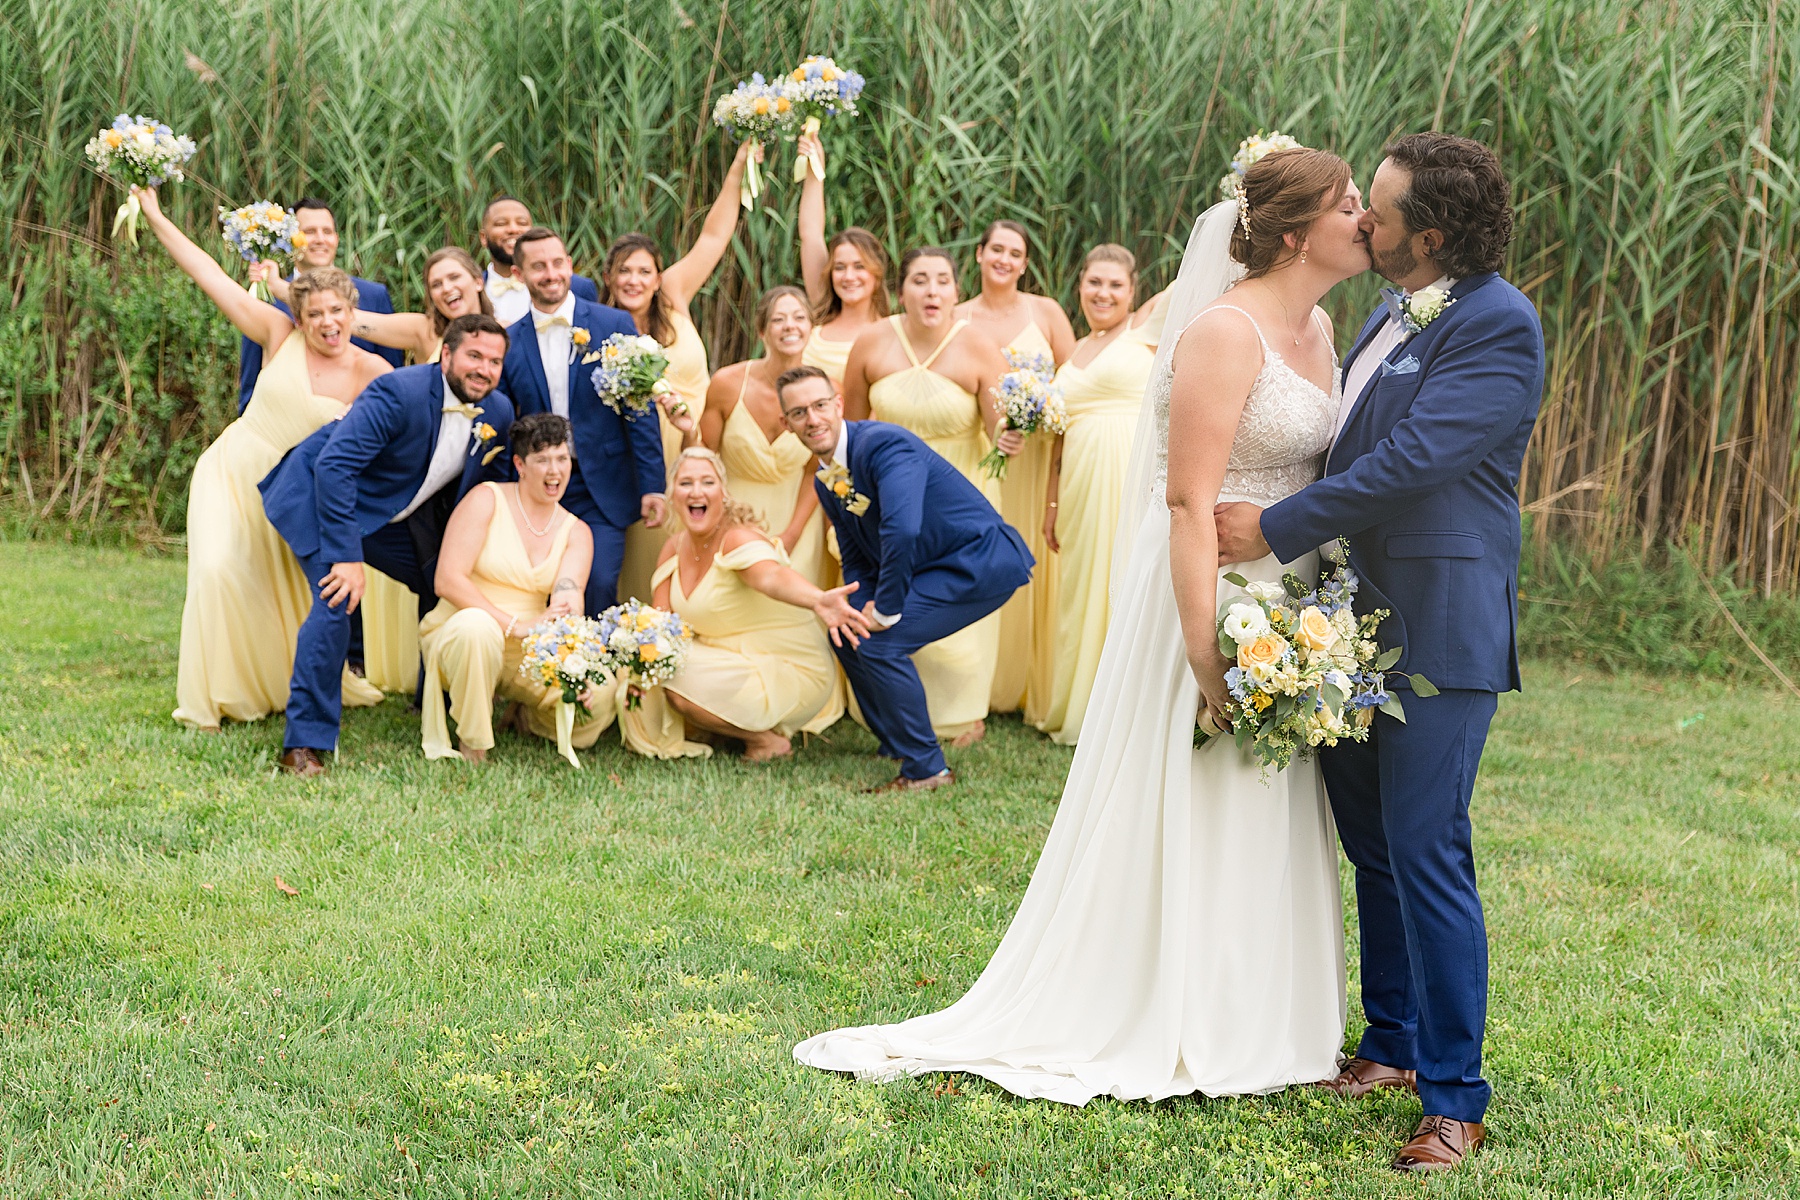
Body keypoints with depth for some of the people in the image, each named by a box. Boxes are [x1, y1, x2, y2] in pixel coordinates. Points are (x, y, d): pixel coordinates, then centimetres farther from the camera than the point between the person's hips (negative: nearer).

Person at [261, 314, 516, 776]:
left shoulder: (498, 413, -7)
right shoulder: (400, 392, -30)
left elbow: (490, 487, 11)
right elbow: (334, 466, -35)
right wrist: (347, 557, -38)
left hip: (400, 516, 8)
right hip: (326, 500, -8)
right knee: (336, 601, -26)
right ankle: (305, 744, -17)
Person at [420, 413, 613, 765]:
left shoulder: (576, 533, 5)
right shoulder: (486, 500, -6)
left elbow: (568, 605, -12)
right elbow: (448, 581, -17)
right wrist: (516, 625, -26)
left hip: (530, 653, 4)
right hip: (455, 636, -4)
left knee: (599, 703, -21)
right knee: (477, 625, -40)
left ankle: (524, 715, 13)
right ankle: (472, 743, -19)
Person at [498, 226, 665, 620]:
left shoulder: (614, 325, 1)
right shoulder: (509, 341, 6)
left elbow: (640, 410, 0)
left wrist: (652, 486, -6)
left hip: (602, 492, -2)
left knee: (599, 588, -14)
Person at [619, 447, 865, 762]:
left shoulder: (739, 539, -22)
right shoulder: (676, 546, 2)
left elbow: (771, 576, -44)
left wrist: (818, 600, -66)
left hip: (791, 672, -8)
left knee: (681, 683, -25)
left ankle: (768, 739, -4)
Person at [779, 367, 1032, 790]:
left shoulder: (883, 444, -23)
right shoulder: (825, 478, 7)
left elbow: (900, 531, -35)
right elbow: (855, 558, 14)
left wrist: (885, 612, -25)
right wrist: (866, 610, -6)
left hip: (982, 561, -10)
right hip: (932, 569, 10)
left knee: (879, 643, -19)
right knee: (847, 636, 11)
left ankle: (926, 769, -6)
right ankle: (898, 749, 22)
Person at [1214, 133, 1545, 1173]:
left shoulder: (1499, 326, -14)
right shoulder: (1391, 316, 14)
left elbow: (1412, 459, -22)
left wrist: (1276, 527, -18)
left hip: (1440, 630, -9)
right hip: (1356, 621, 9)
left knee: (1426, 856, -8)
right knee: (1373, 846, 16)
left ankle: (1455, 1099, 1)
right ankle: (1392, 1046, 30)